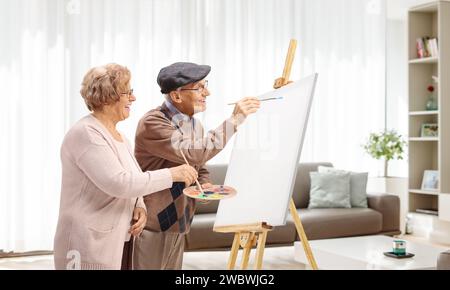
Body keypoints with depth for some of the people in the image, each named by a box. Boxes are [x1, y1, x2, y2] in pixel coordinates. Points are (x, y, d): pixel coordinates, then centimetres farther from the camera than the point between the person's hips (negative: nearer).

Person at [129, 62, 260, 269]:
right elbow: (193, 153, -29)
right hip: (151, 224, -8)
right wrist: (234, 120, -26)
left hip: (177, 223, 8)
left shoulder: (194, 123, 9)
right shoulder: (152, 123, -19)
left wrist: (205, 184, -2)